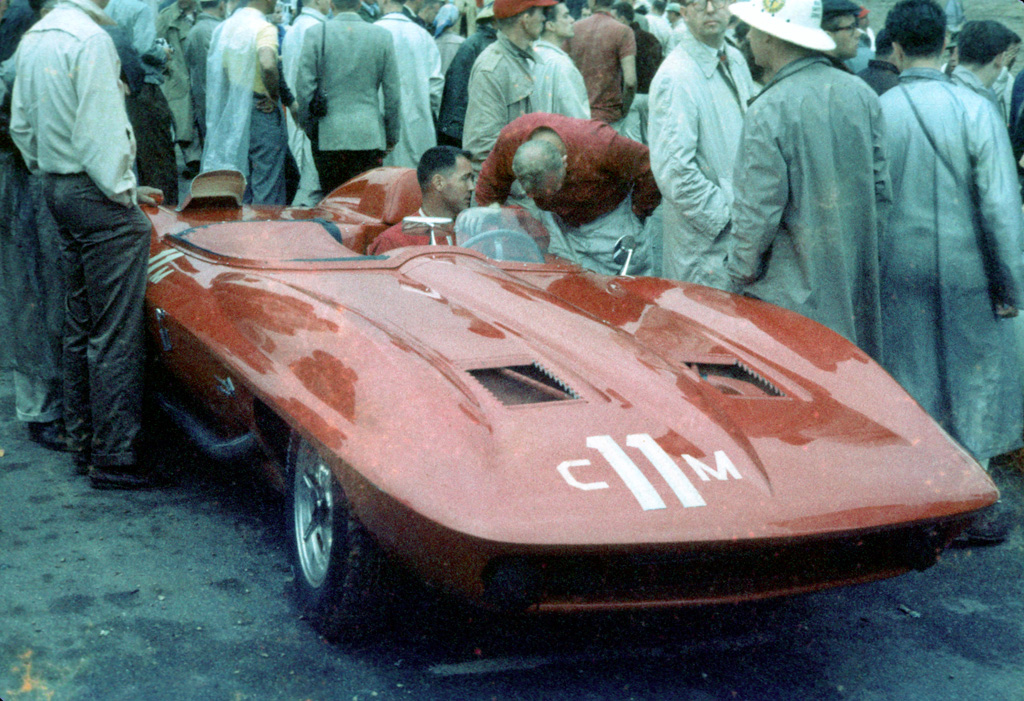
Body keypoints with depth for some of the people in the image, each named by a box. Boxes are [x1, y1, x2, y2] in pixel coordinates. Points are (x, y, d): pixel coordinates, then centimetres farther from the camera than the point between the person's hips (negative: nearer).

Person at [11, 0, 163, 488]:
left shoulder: (33, 40, 12)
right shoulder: (90, 39, -16)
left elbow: (21, 124, 18)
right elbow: (99, 129, -19)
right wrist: (124, 192, -9)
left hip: (56, 187, 10)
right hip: (96, 196, -9)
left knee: (80, 325, 16)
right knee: (115, 333, -5)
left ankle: (83, 440, 23)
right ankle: (113, 458, -2)